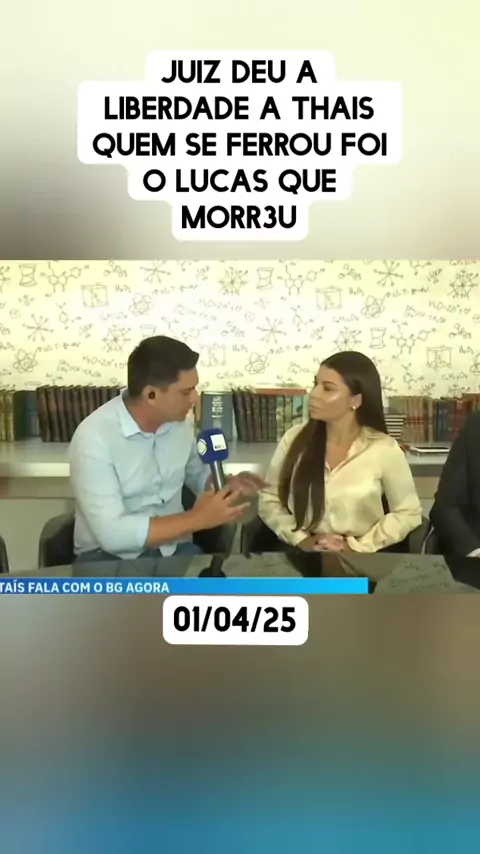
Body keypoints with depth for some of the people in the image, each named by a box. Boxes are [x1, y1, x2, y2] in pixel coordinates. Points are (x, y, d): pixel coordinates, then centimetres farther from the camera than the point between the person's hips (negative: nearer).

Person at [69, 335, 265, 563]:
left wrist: (225, 485, -2)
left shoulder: (180, 422, 0)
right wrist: (197, 519, -24)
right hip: (110, 556, -4)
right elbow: (112, 534, -27)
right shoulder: (94, 438, -21)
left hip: (174, 548, 5)